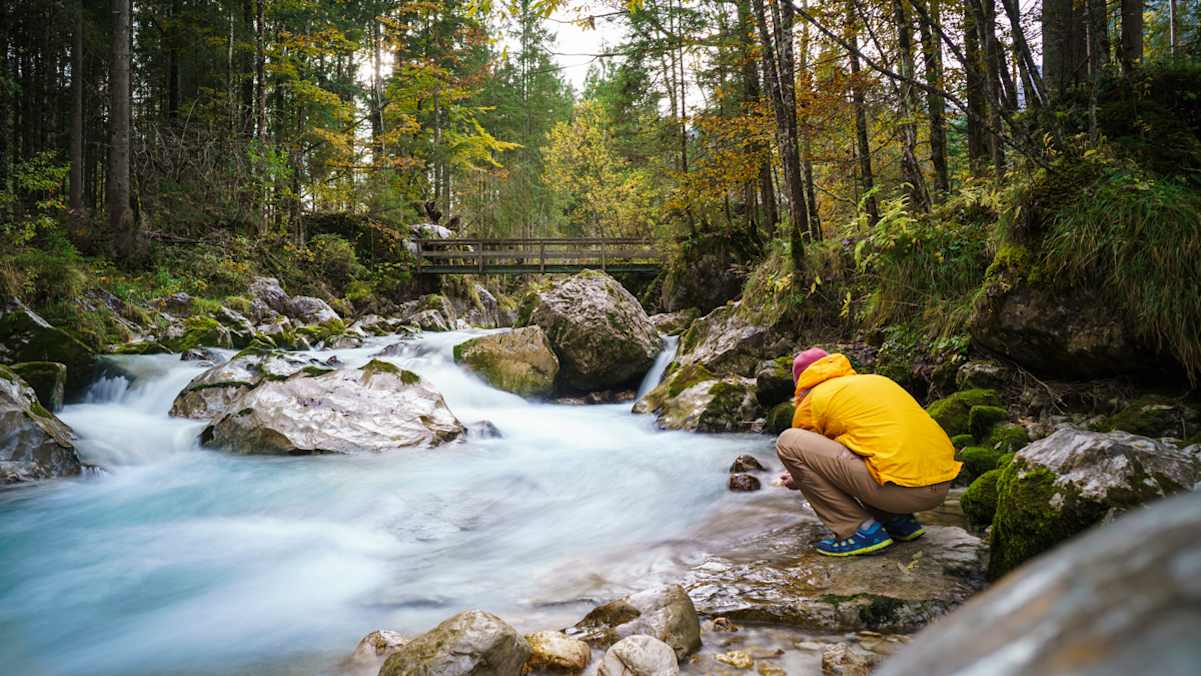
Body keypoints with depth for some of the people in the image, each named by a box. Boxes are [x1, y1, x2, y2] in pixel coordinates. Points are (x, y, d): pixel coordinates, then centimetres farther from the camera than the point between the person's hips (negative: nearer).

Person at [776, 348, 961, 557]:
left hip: (900, 489, -8)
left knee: (787, 442, -3)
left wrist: (798, 481, 45)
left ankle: (860, 530, -2)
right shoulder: (877, 380, 27)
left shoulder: (811, 401, 8)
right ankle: (899, 521, 17)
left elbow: (799, 451, 20)